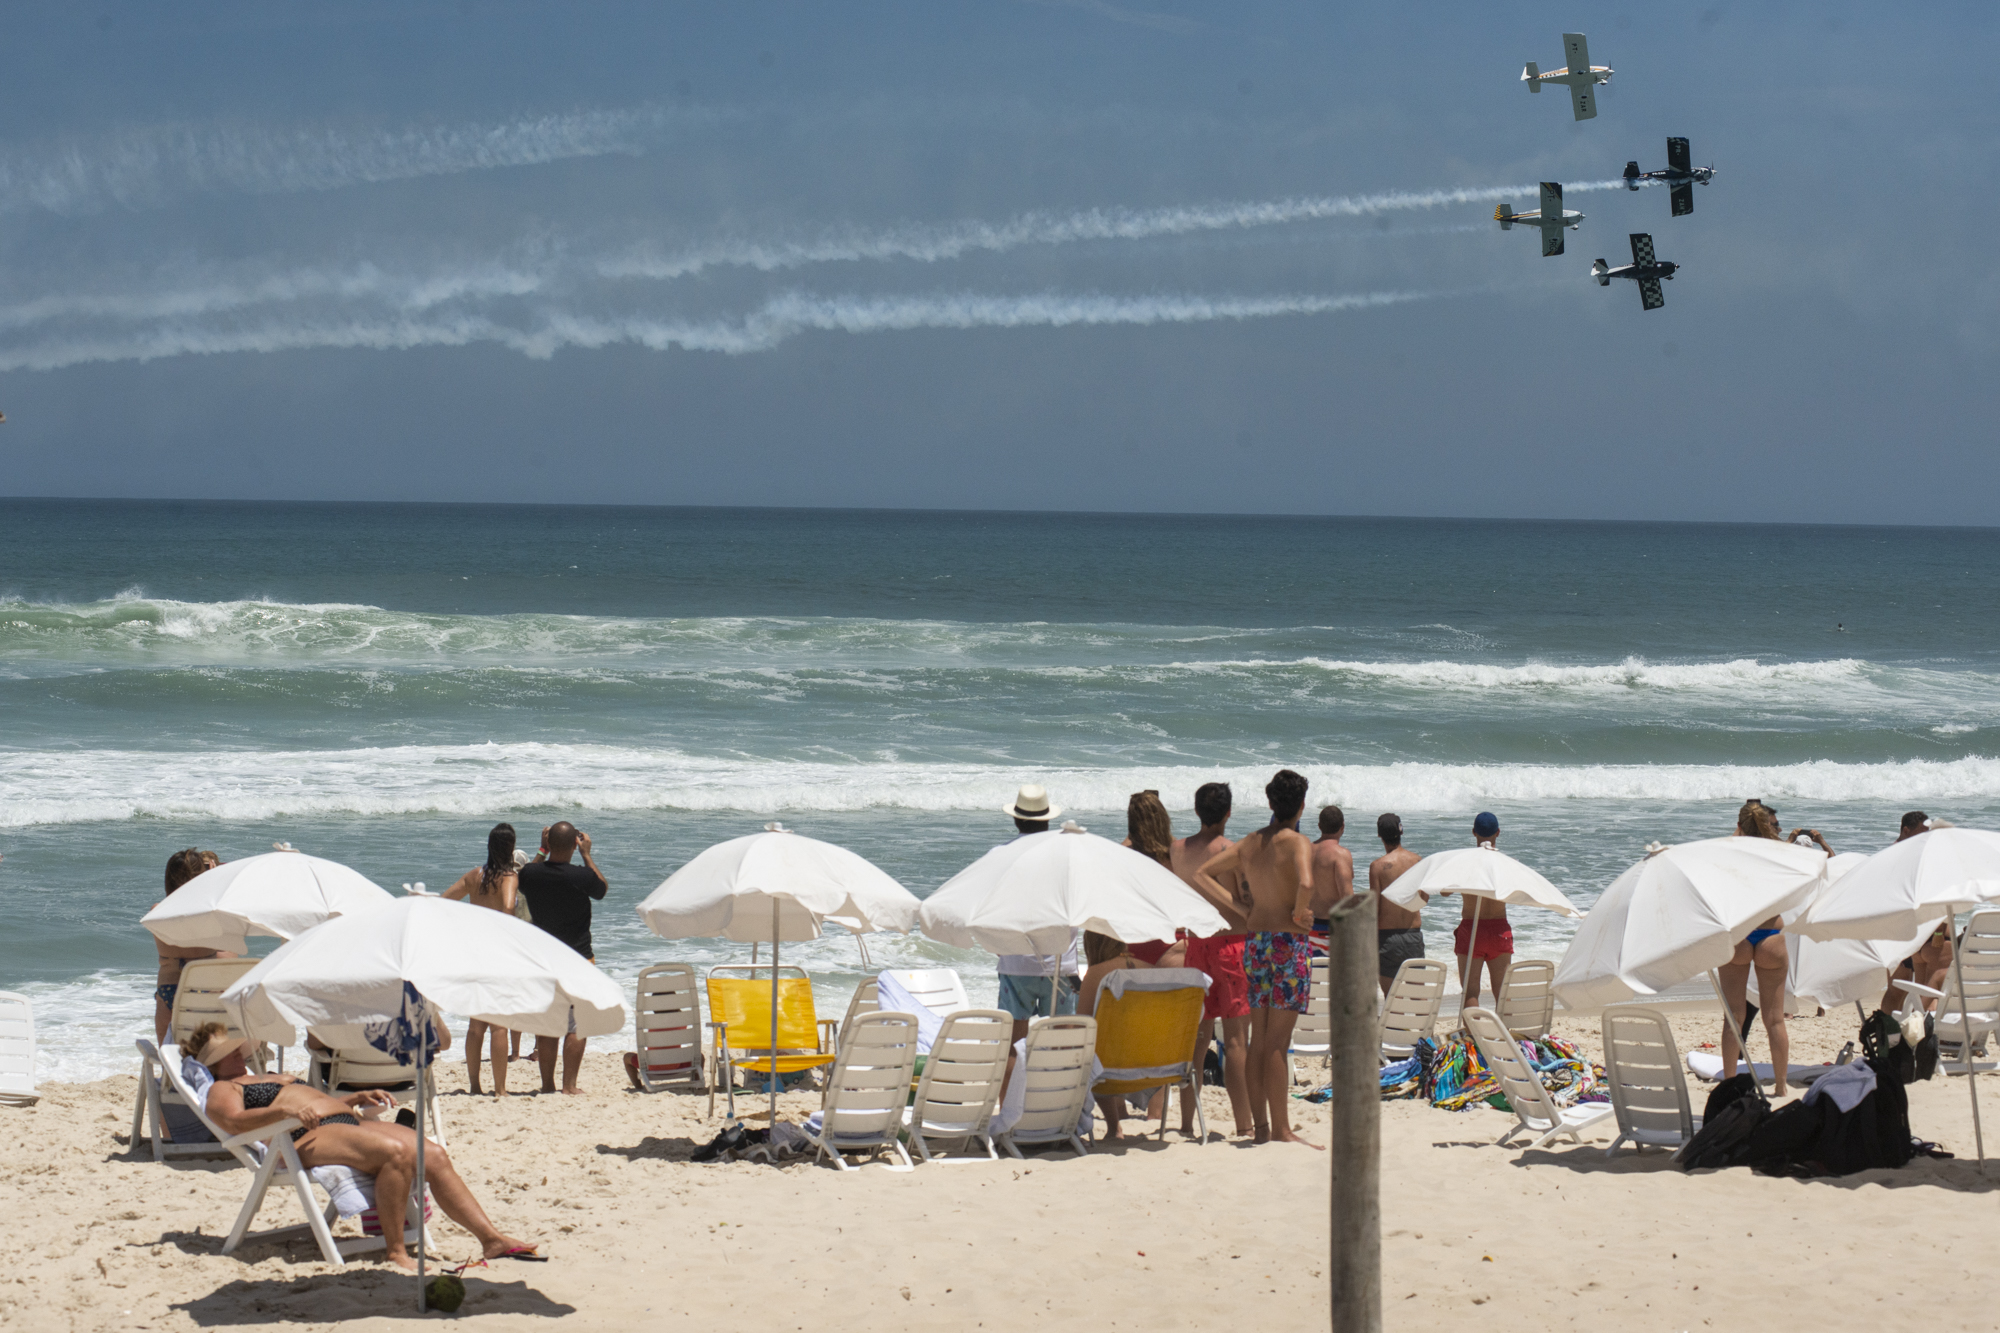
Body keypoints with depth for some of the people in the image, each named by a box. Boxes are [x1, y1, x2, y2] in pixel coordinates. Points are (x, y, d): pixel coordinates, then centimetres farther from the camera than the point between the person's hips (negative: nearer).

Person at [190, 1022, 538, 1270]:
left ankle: (492, 1238, -20)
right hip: (308, 1139, -9)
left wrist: (358, 1097, 18)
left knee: (434, 1156, -13)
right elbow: (235, 1121, -10)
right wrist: (285, 1110, -25)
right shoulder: (222, 1089, 11)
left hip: (347, 1122, 9)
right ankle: (396, 1251, -32)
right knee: (395, 1151, -35)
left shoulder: (274, 1078, 38)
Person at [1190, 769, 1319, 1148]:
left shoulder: (1249, 844, 10)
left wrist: (1235, 907, 8)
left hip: (1254, 942, 6)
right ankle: (1280, 1129, -5)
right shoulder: (1297, 842, -9)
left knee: (1259, 1040, 10)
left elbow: (1201, 875, 14)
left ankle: (1260, 1125, 13)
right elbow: (1305, 884, -28)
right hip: (1287, 942, -6)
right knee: (1278, 1041, -6)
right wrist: (1300, 914, -10)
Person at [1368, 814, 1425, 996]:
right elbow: (1425, 898, 12)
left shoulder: (1378, 865, -9)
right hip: (1413, 935, 3)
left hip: (1387, 935, -3)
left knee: (1391, 994, 3)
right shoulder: (1416, 860, 1)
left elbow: (1374, 907, -9)